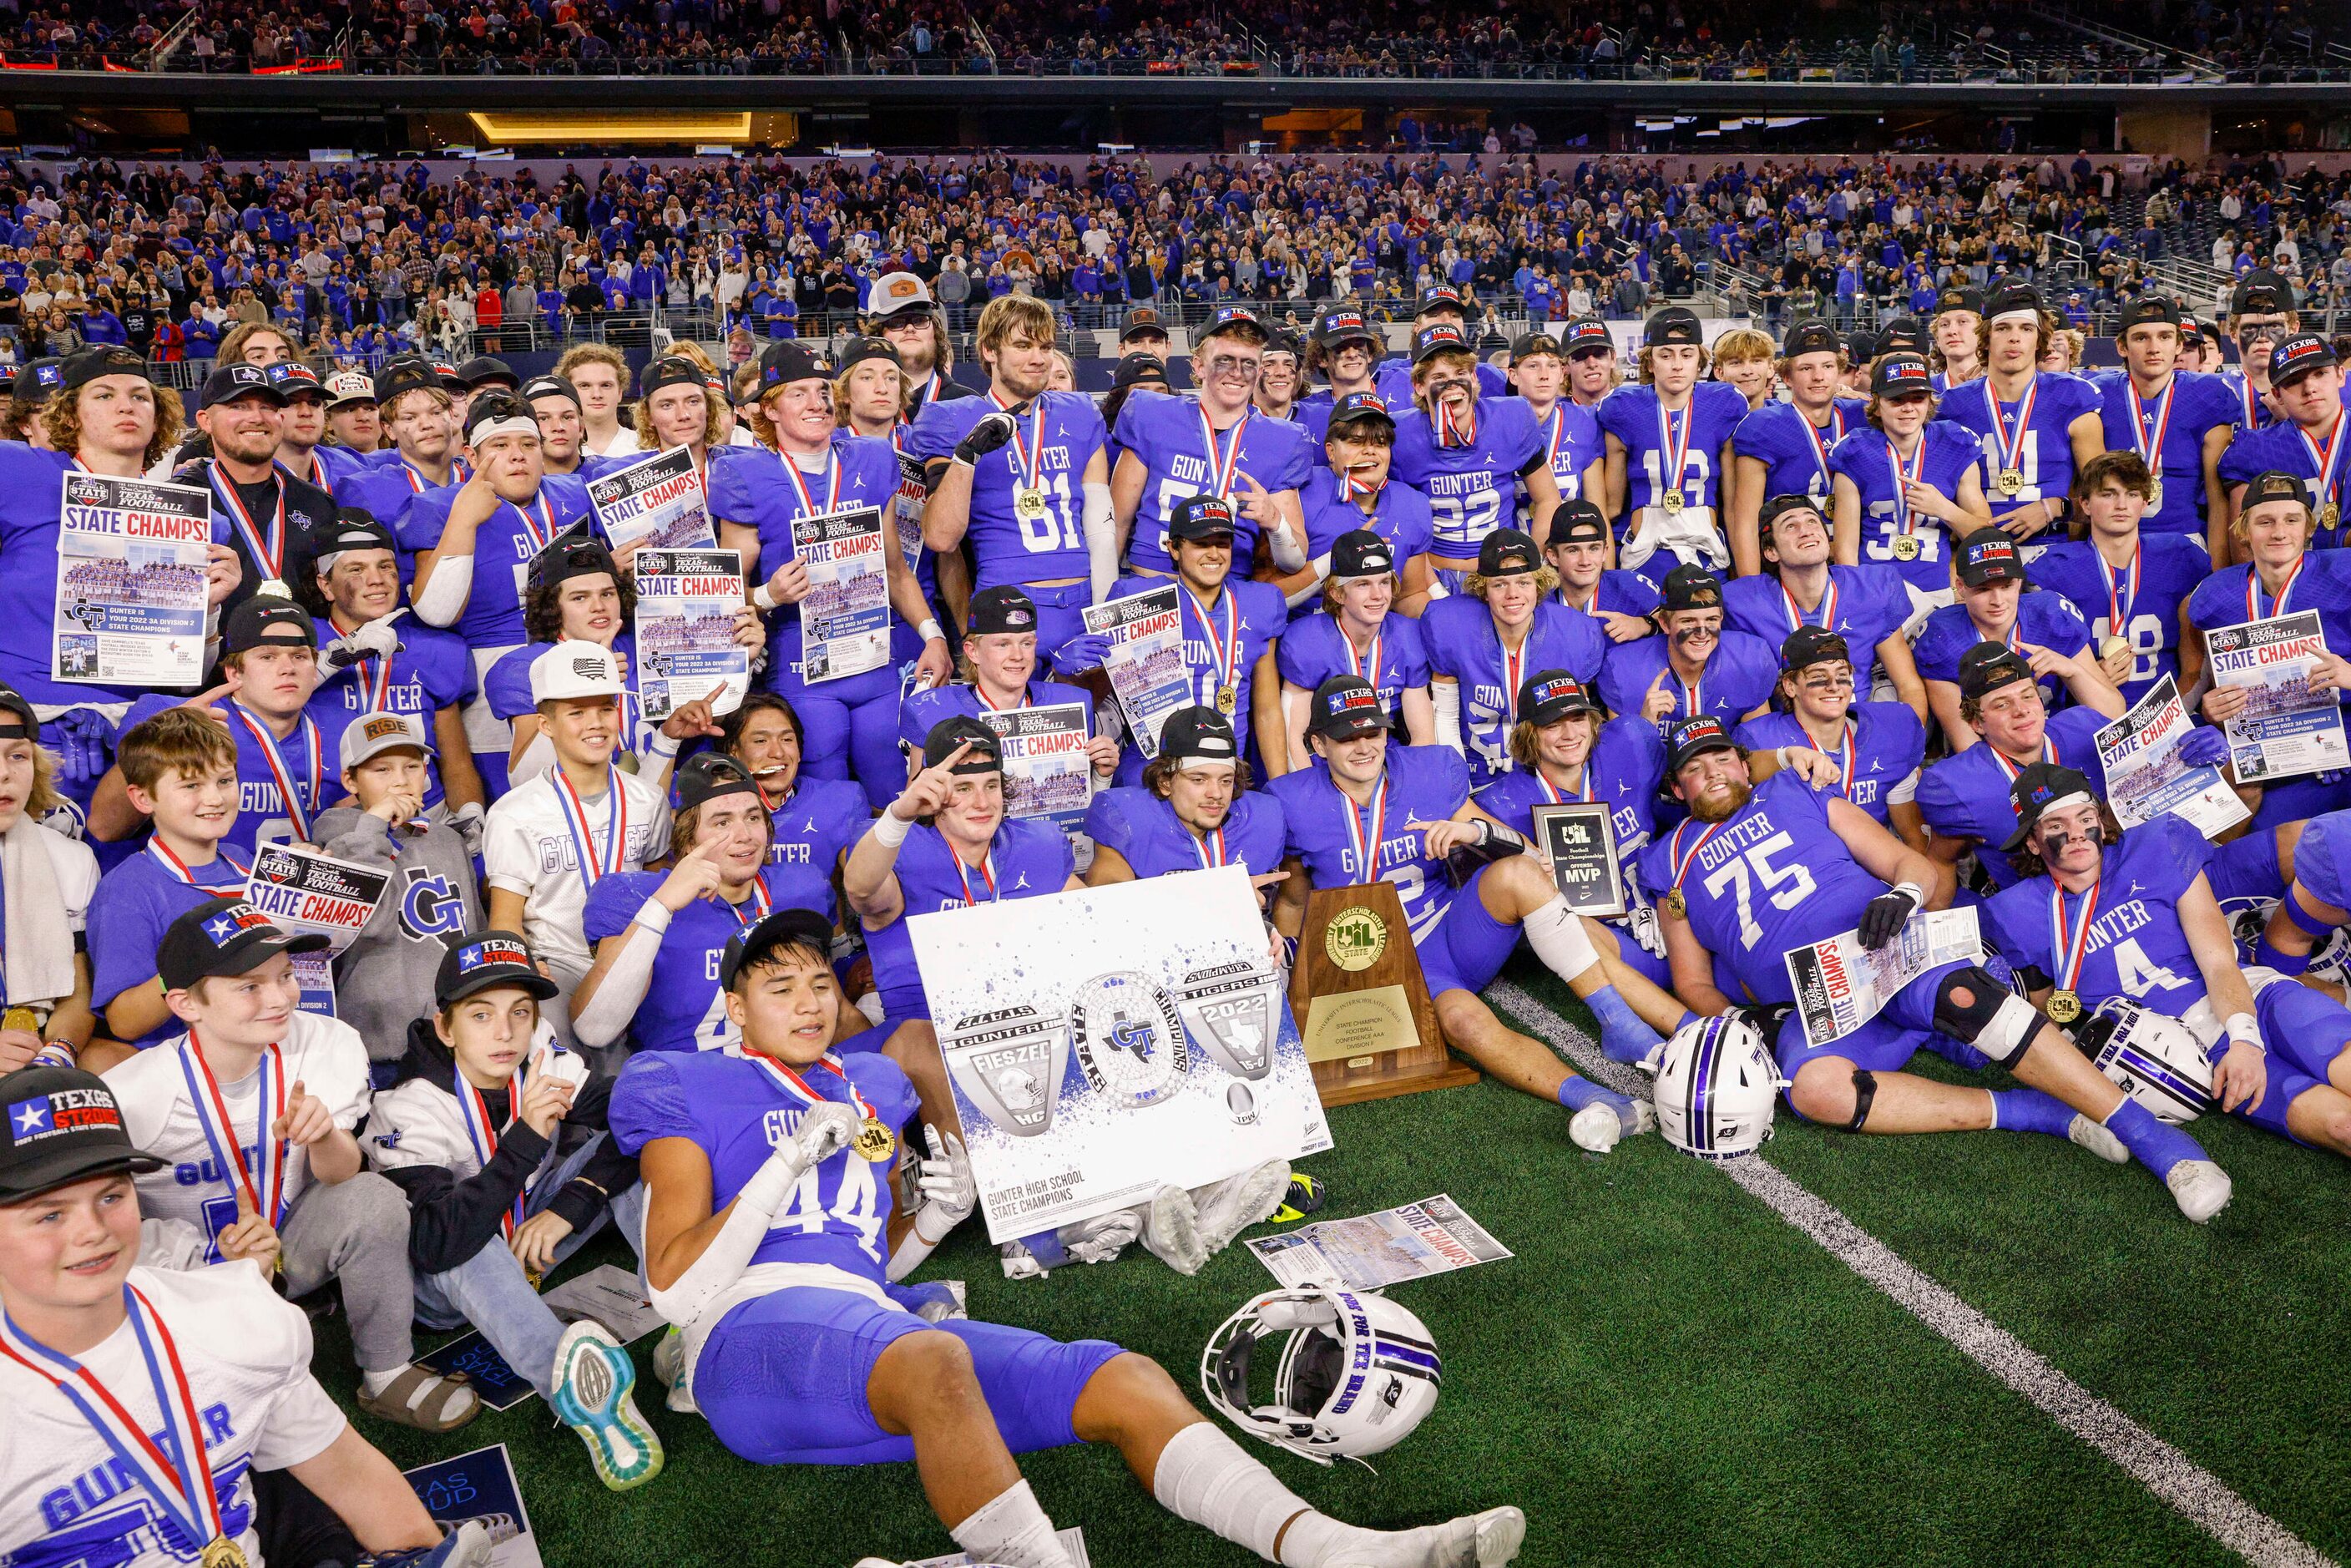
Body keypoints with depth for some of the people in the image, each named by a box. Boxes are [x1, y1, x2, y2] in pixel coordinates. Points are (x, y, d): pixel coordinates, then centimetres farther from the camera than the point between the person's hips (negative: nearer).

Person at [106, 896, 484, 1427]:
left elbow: (342, 1175, -15)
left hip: (292, 1243, 3)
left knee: (374, 1198, -27)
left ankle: (387, 1376, -8)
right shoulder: (129, 1096, -23)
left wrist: (321, 1135, -41)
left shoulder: (327, 1045, -17)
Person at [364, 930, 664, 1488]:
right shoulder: (408, 1109, -26)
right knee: (462, 1253, -40)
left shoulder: (544, 1063, -14)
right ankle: (589, 1404, -58)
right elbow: (435, 1243, -39)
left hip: (526, 1240, 5)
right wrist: (526, 1139, -45)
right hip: (442, 1286, -4)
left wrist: (568, 1206, -27)